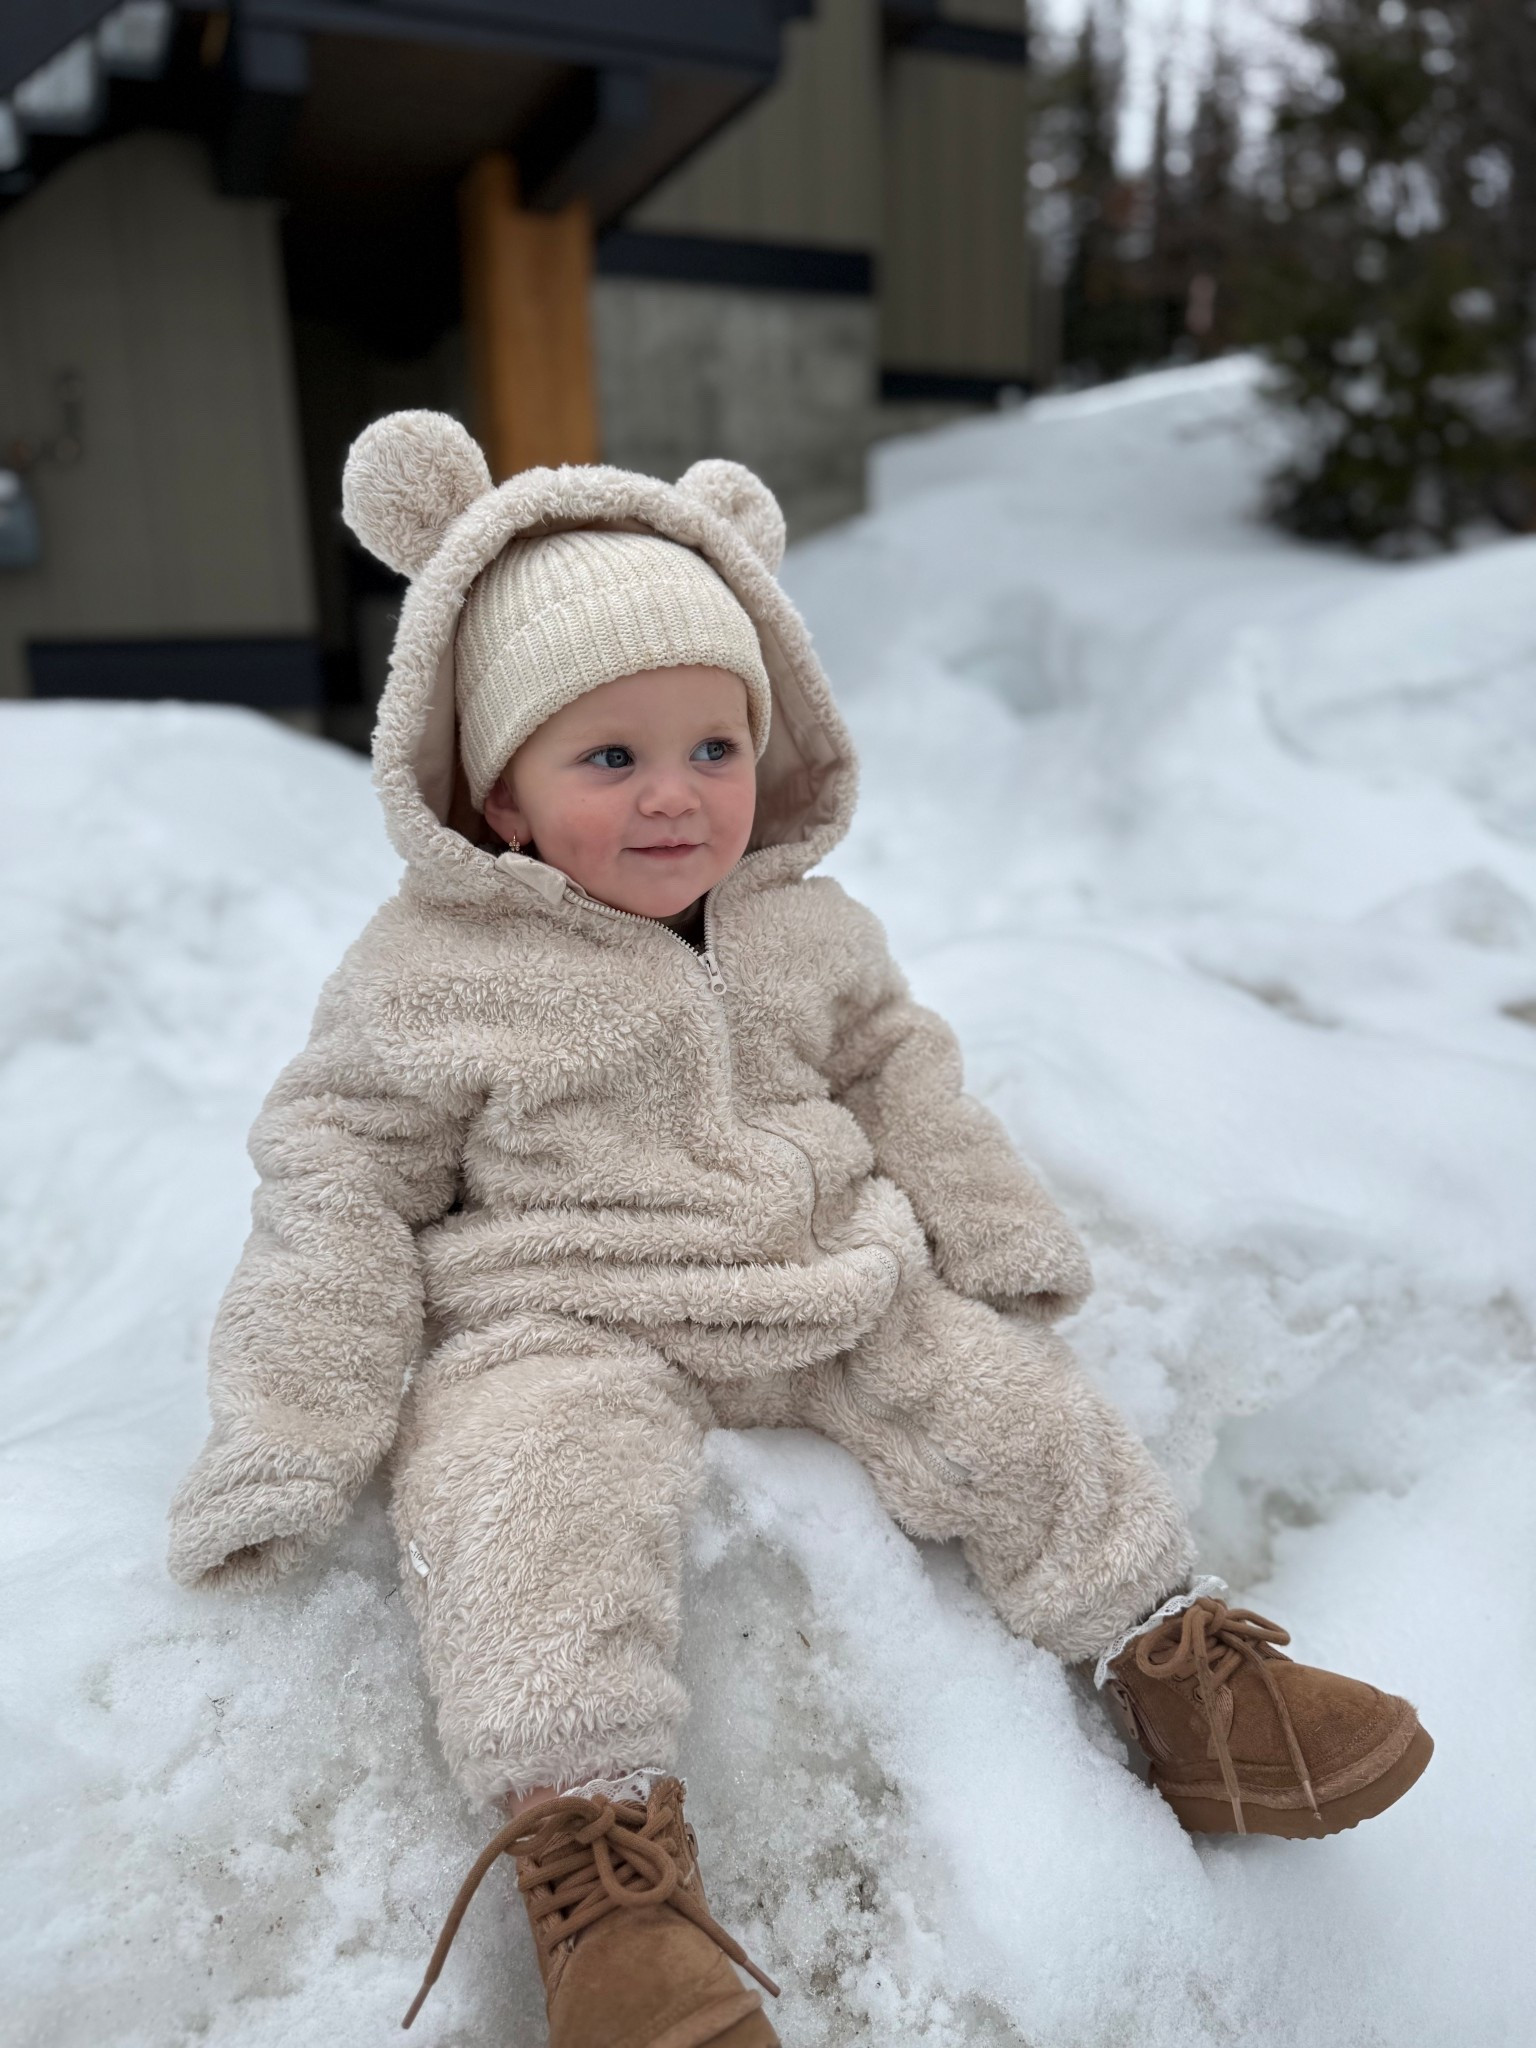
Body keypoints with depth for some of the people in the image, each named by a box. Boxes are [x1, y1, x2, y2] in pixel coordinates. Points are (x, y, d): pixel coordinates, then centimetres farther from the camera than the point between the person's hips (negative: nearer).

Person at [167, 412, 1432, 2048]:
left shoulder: (808, 929, 7)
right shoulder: (424, 977, -6)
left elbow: (900, 1073, 18)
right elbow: (339, 1181, -4)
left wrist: (998, 1243, 15)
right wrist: (291, 1427, -9)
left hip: (836, 1292, 4)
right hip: (557, 1323, -3)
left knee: (1018, 1412, -2)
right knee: (535, 1501, -31)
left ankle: (1174, 1660, 15)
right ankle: (599, 1845, -22)